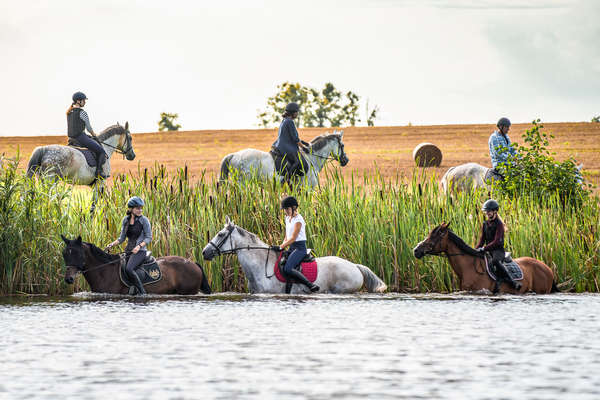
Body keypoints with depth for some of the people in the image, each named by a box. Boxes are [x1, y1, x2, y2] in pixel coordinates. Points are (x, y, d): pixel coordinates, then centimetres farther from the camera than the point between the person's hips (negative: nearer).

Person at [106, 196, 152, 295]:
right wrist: (112, 244, -2)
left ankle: (142, 291, -24)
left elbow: (149, 238, -6)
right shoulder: (126, 220, 9)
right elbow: (122, 238, 15)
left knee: (129, 269, -30)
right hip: (128, 250, 6)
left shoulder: (144, 220, -5)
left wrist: (139, 246, -21)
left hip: (140, 251, -6)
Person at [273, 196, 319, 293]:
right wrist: (281, 246, 5)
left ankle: (311, 285, -28)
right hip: (292, 248, 10)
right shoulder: (287, 218, 15)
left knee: (287, 269, -27)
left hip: (299, 247, -10)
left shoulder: (298, 220, -12)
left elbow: (293, 238, -17)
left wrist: (281, 247, -18)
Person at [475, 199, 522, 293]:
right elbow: (482, 239, 16)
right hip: (488, 250, 8)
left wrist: (484, 248, -21)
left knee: (495, 261, -38)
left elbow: (496, 242, -17)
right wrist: (477, 250, 1)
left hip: (498, 250, -8)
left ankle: (511, 282, -33)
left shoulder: (499, 224, -9)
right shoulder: (485, 224, 13)